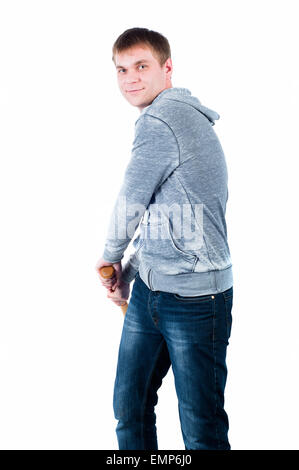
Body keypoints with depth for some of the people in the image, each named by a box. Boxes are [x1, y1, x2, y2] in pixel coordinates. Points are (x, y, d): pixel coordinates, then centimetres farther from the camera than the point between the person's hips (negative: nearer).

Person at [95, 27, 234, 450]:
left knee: (201, 429, 3)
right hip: (150, 289, 10)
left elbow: (130, 203, -9)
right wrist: (127, 272, 15)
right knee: (129, 407, 16)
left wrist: (110, 256, 10)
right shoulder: (181, 116, 16)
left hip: (195, 296, -10)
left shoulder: (160, 120, -15)